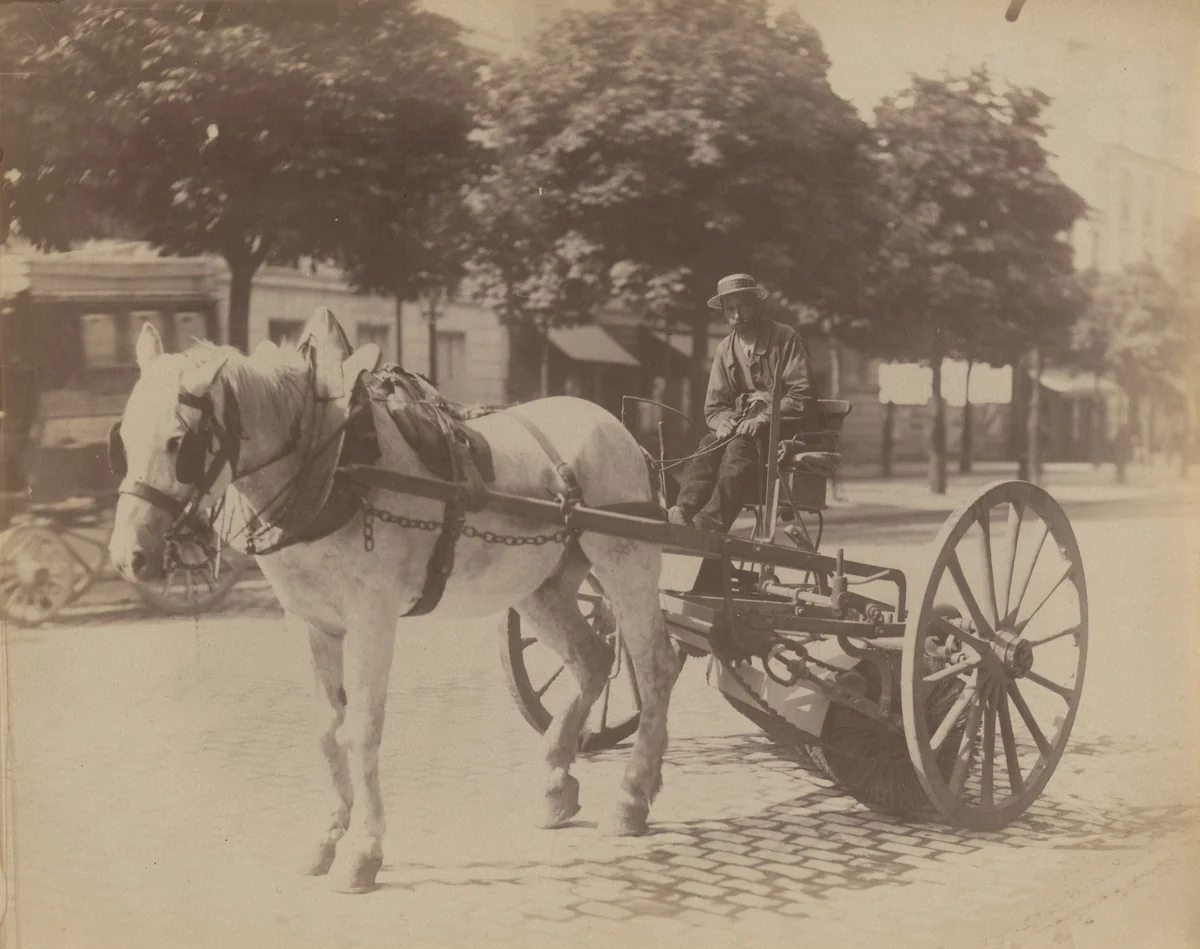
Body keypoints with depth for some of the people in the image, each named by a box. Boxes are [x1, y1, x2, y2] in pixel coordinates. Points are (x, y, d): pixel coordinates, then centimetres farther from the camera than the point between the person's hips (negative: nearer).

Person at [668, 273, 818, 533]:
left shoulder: (785, 338, -1)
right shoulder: (724, 349, 15)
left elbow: (802, 395, -7)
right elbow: (713, 406, 14)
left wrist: (764, 419, -21)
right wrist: (724, 422, -11)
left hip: (781, 428, -4)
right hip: (739, 427, 4)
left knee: (740, 447, -34)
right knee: (709, 445, -28)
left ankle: (710, 524, -49)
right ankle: (682, 514, -47)